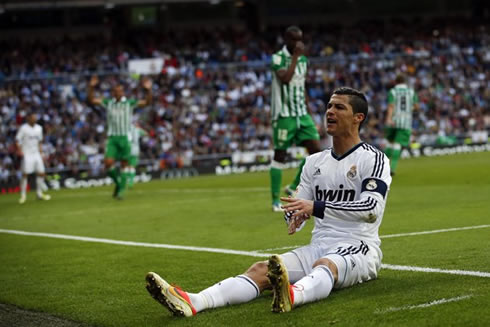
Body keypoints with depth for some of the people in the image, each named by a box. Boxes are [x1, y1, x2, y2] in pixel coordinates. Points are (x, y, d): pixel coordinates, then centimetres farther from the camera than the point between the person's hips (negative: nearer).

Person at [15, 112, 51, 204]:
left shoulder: (38, 128, 9)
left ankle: (39, 193, 16)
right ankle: (23, 195, -3)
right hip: (27, 154, -6)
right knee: (25, 174, -10)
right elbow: (17, 140, -9)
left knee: (41, 173, 3)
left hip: (36, 154, 6)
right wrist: (19, 150, -21)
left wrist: (40, 152, 14)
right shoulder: (23, 128, -9)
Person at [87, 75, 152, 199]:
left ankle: (121, 189, 12)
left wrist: (148, 90, -24)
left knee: (124, 164, 0)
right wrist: (91, 87, -10)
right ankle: (118, 183, 15)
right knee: (108, 163, -11)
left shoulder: (129, 103, 0)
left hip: (125, 137, -2)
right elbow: (91, 100, 4)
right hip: (112, 138, 2)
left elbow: (147, 102, -8)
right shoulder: (108, 103, 6)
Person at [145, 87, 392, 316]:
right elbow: (297, 212, 16)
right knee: (261, 270, -18)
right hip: (318, 246, 6)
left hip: (357, 249, -6)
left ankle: (292, 296, -75)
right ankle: (192, 302, -41)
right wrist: (295, 217, -11)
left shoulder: (373, 160, -4)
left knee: (325, 265, -40)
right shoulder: (315, 161, 18)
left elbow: (372, 208, -21)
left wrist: (316, 207, -29)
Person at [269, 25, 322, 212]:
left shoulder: (303, 59, 12)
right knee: (280, 155, -2)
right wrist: (295, 56, -23)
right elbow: (285, 78, -28)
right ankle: (275, 199, 7)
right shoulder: (278, 58, -10)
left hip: (301, 114, 7)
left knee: (316, 149, -3)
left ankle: (294, 188, 13)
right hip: (284, 115, -7)